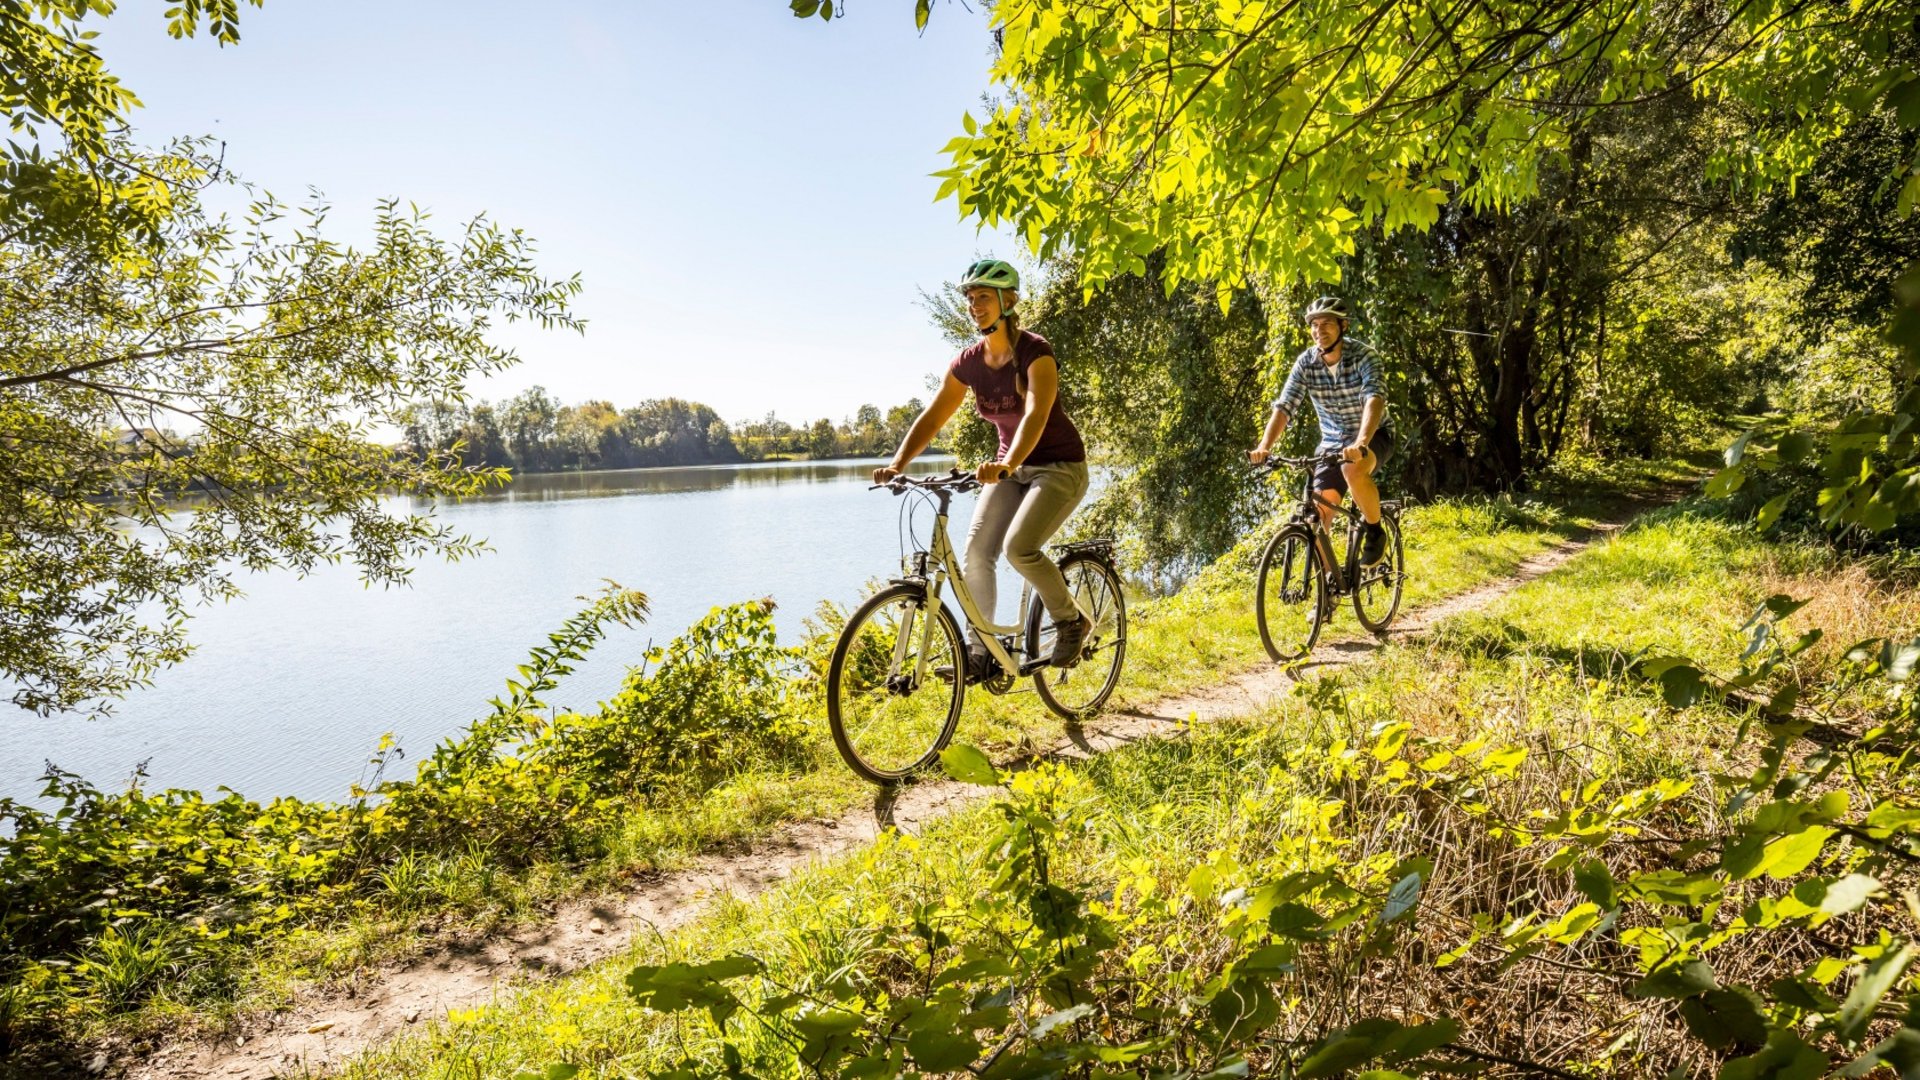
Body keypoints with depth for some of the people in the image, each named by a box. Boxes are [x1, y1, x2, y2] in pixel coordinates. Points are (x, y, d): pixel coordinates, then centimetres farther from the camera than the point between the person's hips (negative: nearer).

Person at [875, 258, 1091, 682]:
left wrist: (1006, 464, -52)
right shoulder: (968, 362, -2)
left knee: (1018, 547, -25)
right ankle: (980, 651, 0)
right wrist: (897, 464, -22)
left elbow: (1036, 414, -35)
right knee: (976, 550, -12)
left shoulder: (1035, 352, -20)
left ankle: (1072, 620, 0)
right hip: (1010, 468, 6)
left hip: (1060, 466, -6)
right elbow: (933, 416, -6)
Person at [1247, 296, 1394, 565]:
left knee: (1353, 470, -36)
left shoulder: (1363, 355, -21)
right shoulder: (1305, 363, -11)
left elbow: (1375, 398, -36)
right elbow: (1283, 407, -18)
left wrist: (1360, 443, -53)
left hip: (1373, 435, -4)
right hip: (1332, 441, 4)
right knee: (1318, 513, -9)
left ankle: (1376, 532, -11)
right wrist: (1264, 447, -35)